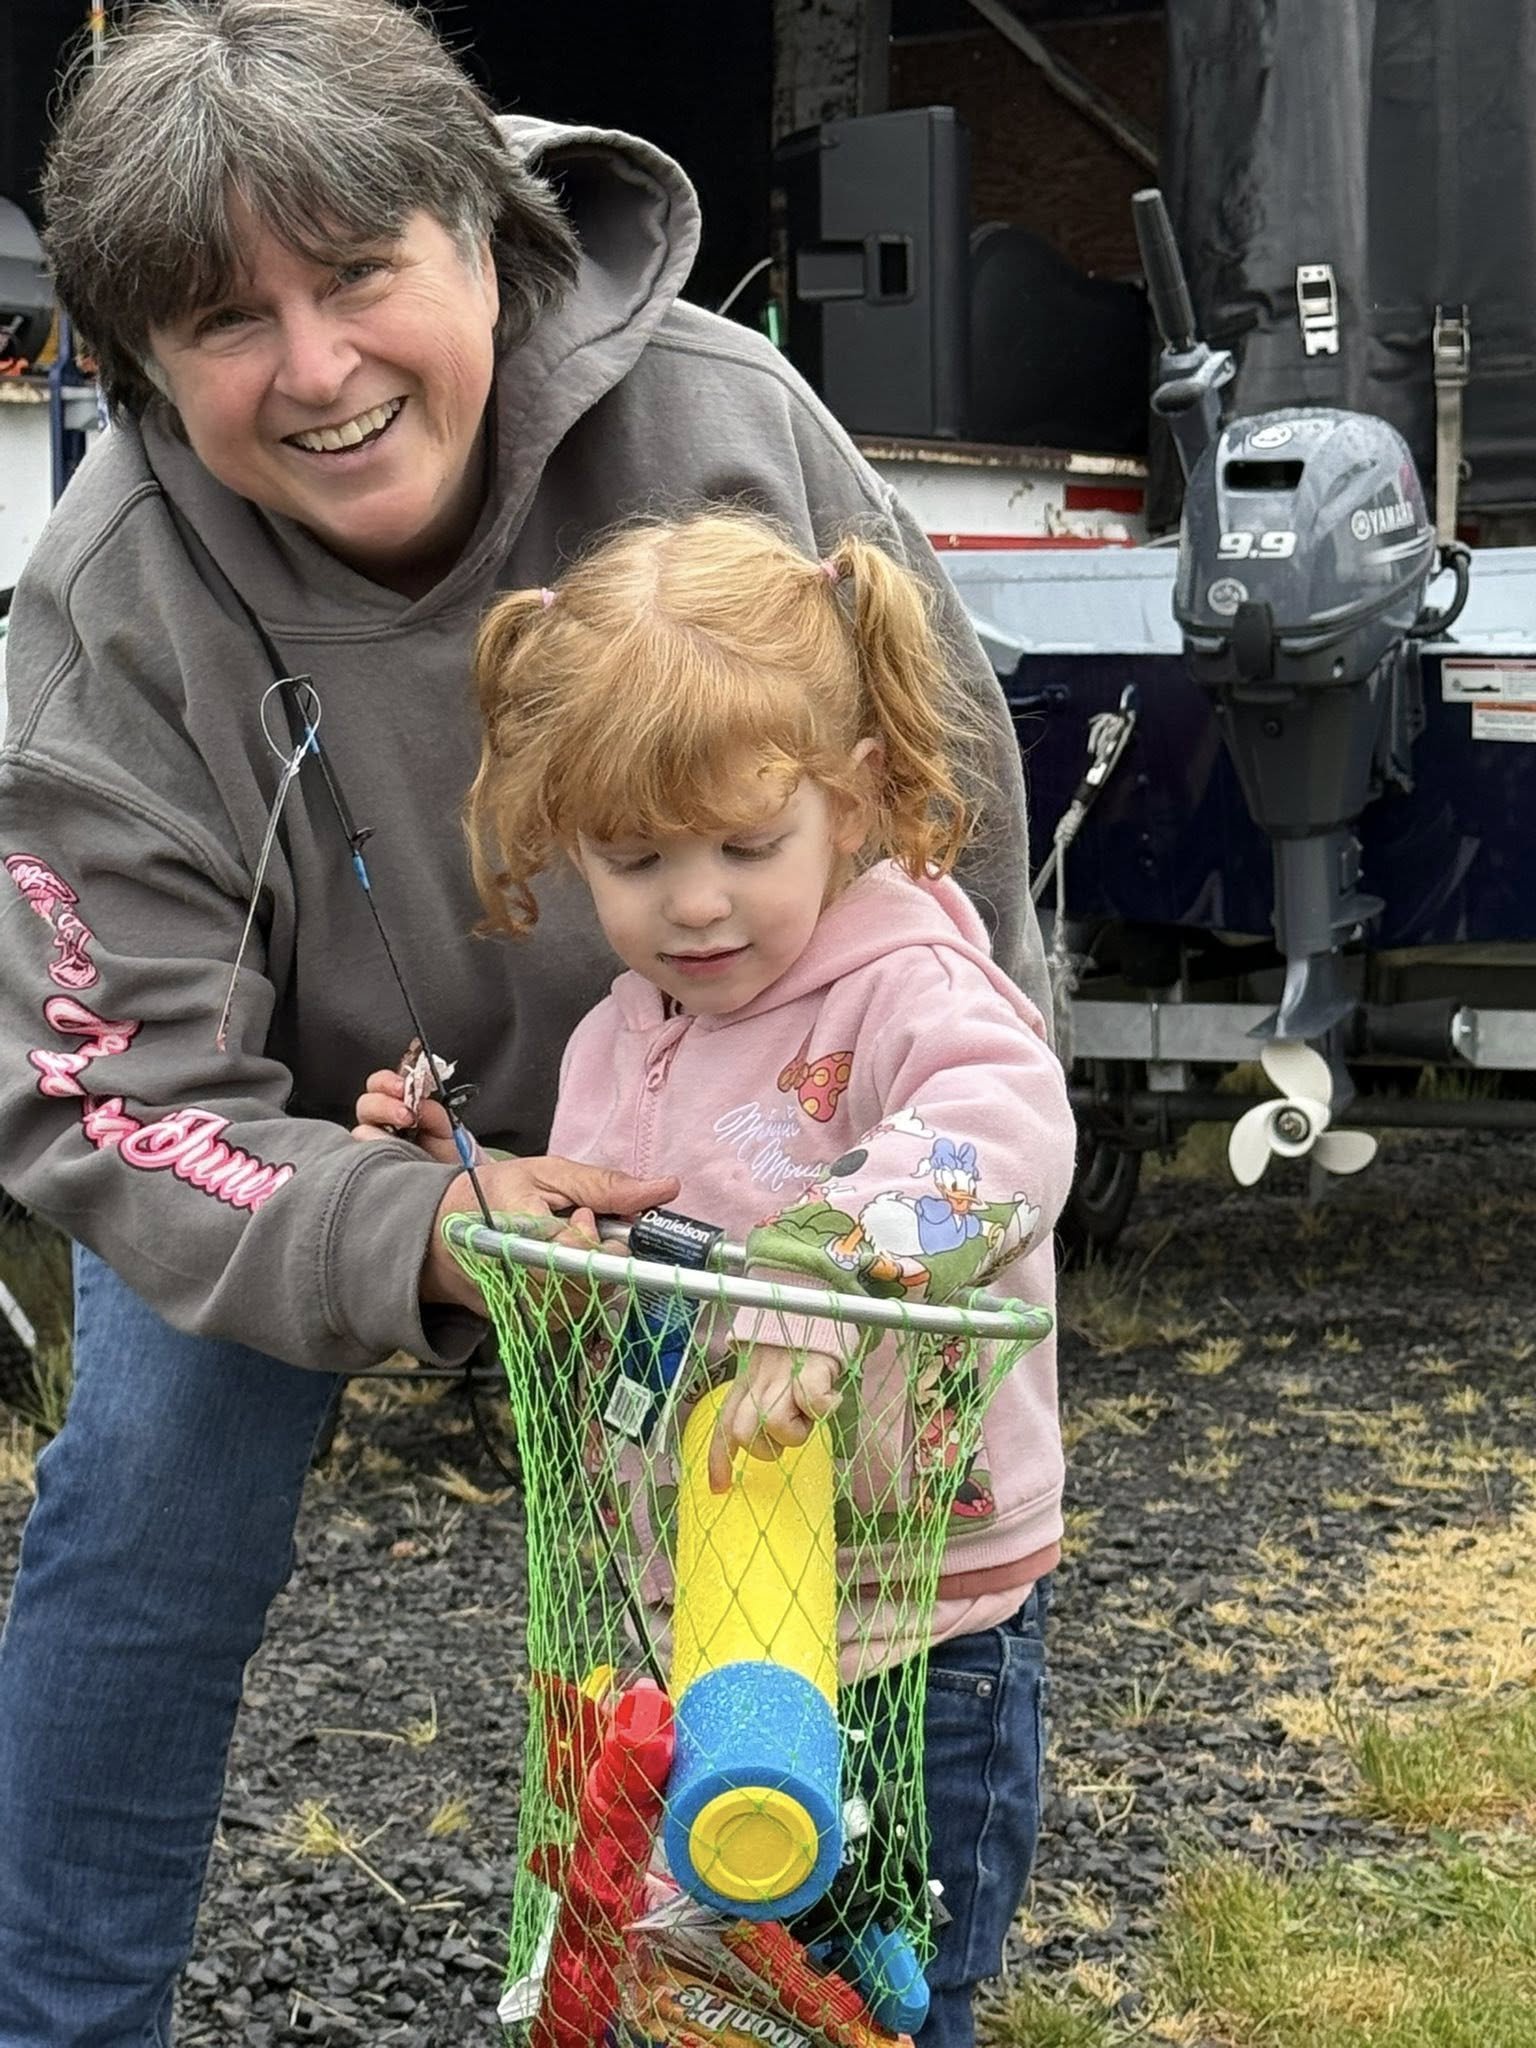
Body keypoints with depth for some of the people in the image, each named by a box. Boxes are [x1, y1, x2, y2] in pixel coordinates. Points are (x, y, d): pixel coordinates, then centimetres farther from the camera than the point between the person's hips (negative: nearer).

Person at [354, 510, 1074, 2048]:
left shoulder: (907, 990, -15)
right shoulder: (614, 1046, 8)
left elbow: (1004, 1130, -38)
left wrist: (816, 1280, -51)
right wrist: (453, 1180, 5)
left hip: (918, 1641, -7)